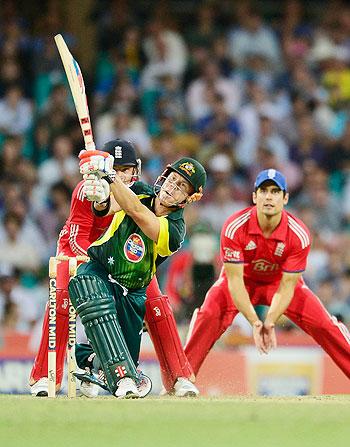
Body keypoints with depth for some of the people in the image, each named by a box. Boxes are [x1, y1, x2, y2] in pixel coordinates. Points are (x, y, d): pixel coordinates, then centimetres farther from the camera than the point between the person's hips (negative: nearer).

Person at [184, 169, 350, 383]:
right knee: (209, 316, -27)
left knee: (323, 323, -13)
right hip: (242, 280, -1)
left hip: (279, 282, 1)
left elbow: (287, 285, -23)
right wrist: (255, 322, -34)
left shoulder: (299, 234, -28)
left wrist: (270, 322, -35)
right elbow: (235, 280, -27)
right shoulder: (235, 227, -31)